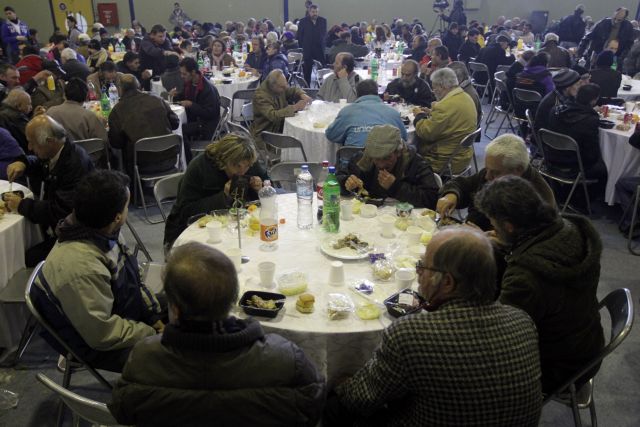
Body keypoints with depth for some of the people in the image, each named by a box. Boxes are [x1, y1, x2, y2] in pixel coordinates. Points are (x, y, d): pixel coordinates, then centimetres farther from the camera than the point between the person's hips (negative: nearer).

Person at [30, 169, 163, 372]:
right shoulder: (82, 268, -37)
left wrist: (155, 315, 1)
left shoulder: (104, 233, -12)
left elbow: (131, 279, 5)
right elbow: (103, 335, -28)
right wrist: (151, 333, -17)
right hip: (95, 345, -8)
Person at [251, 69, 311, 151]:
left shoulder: (281, 88, 0)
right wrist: (295, 107, -34)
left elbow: (294, 90, 18)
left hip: (281, 127, 8)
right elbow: (273, 115, -33)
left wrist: (303, 95, -6)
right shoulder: (260, 96, -21)